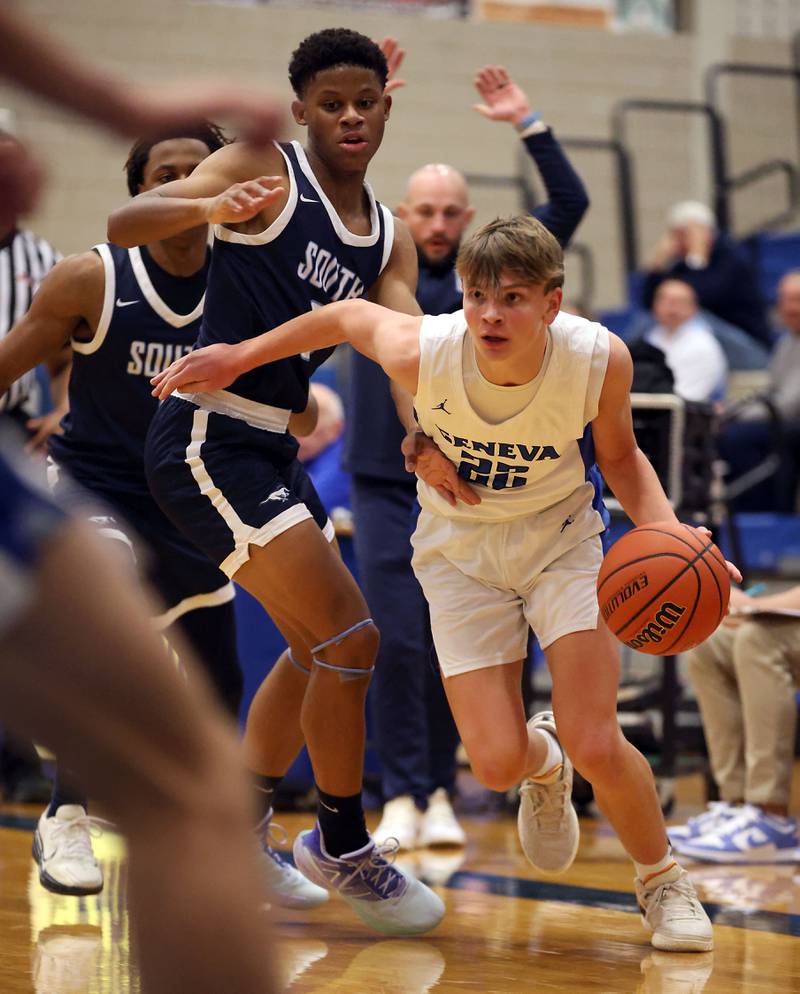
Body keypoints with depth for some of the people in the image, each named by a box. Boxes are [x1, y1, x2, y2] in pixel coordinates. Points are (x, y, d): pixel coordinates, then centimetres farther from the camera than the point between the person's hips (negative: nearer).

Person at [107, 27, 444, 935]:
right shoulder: (266, 172, -8)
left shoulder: (388, 238, 13)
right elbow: (121, 224, -19)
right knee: (350, 636, -12)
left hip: (269, 449, 10)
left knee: (317, 648, 22)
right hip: (207, 440, -9)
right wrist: (211, 206, -39)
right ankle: (342, 846, 5)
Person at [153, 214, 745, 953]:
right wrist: (238, 358, 2)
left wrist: (666, 532, -23)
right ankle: (542, 763, 31)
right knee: (497, 765, -10)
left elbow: (620, 456, -5)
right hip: (461, 551, 0)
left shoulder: (599, 359, -26)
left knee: (596, 745, -15)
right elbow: (349, 316, -6)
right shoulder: (424, 353, -29)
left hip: (559, 538, 0)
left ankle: (662, 880, 16)